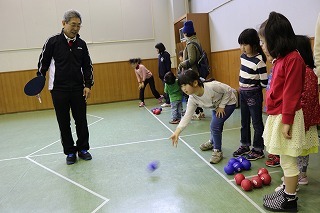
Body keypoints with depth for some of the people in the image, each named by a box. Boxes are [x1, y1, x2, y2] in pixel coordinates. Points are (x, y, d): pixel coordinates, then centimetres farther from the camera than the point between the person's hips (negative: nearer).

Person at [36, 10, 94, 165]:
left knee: (81, 121, 6)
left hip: (78, 89, 2)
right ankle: (70, 152, 19)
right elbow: (43, 63, 2)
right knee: (64, 123, 6)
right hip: (59, 90, -2)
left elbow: (87, 66, 10)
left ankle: (83, 149, 22)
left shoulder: (81, 44, 5)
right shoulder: (53, 42, -3)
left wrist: (88, 85, 2)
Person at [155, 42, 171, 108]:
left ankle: (168, 102, -1)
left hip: (166, 74, -8)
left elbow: (168, 65, -15)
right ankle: (167, 101, 17)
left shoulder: (166, 54, -11)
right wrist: (160, 74, 14)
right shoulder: (159, 55, 14)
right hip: (162, 75, 9)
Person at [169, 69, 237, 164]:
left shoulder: (212, 86, -40)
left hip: (228, 102, -5)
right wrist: (177, 131, -37)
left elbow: (228, 90, -24)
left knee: (214, 125, -16)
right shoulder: (192, 99, -23)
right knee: (215, 125, 15)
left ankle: (217, 151, 1)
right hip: (216, 106, 6)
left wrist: (221, 106, -21)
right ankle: (212, 142, 48)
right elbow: (187, 116, -26)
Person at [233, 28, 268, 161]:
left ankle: (258, 150, 14)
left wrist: (254, 87, -3)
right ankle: (245, 146, 30)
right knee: (244, 122, 17)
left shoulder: (259, 60, -20)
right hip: (243, 93, 8)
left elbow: (265, 82, -19)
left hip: (254, 94, -8)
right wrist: (244, 87, 13)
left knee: (256, 122, 3)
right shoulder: (243, 56, 4)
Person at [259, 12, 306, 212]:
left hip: (285, 118, -9)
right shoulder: (282, 58, 10)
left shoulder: (293, 59, -18)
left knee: (288, 160, 3)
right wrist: (279, 118, 17)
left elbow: (291, 94, -20)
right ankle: (287, 190, 33)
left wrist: (286, 121, -19)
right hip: (277, 116, 9)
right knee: (285, 159, 19)